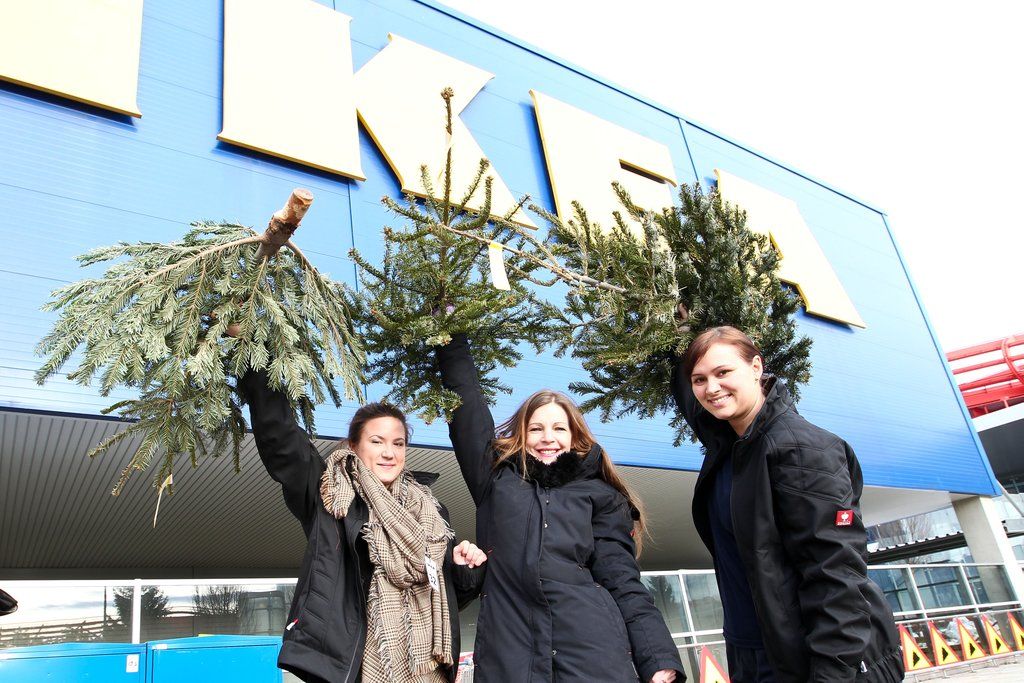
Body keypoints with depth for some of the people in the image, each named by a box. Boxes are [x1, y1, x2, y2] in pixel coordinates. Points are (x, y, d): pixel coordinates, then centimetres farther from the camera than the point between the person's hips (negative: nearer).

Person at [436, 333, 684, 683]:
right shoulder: (497, 478, 15)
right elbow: (464, 397, 17)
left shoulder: (599, 494, 14)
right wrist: (453, 334, 19)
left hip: (594, 652, 0)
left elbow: (622, 581, 6)